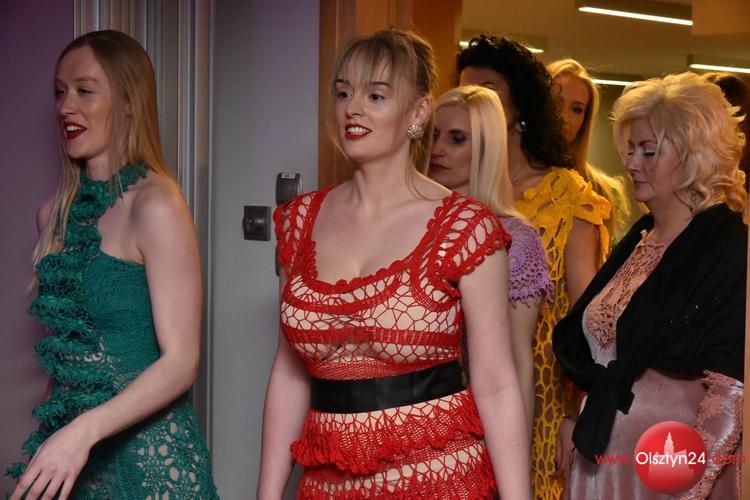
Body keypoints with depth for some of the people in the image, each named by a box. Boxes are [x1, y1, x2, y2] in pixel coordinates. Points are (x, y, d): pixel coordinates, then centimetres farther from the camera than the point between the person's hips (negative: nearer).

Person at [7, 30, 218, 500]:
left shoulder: (155, 205, -14)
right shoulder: (56, 212, 5)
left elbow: (181, 361, -17)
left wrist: (85, 431, -26)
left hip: (146, 450, -6)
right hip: (67, 444, 6)